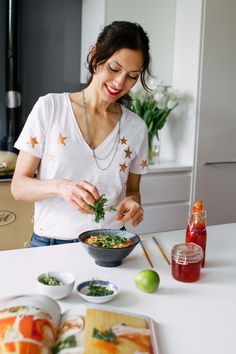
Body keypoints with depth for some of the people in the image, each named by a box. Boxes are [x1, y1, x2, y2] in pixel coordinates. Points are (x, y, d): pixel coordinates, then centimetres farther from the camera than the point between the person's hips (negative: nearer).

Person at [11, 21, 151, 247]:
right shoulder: (49, 108, -3)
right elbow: (18, 187, -3)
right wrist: (60, 186, -22)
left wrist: (132, 202, -7)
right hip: (51, 243, -3)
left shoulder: (136, 127, 4)